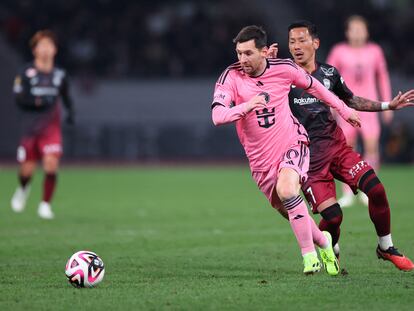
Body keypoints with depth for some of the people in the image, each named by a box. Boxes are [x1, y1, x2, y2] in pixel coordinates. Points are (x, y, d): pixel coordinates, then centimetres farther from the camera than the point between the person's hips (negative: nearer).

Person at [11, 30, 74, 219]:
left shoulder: (59, 74, 5)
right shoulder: (26, 73, -4)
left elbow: (66, 96, 19)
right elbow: (19, 99, -8)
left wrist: (70, 111, 1)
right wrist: (37, 101, -24)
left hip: (51, 127, 1)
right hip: (30, 127, -1)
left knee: (51, 164, -16)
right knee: (27, 169, 2)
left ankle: (45, 204, -1)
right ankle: (23, 189, 38)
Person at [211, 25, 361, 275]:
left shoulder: (284, 68, -8)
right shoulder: (231, 77, -12)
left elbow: (312, 85, 12)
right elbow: (217, 116, -22)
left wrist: (343, 109, 21)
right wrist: (245, 107, -41)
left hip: (292, 143, -2)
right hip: (261, 158, 2)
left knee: (286, 189, -30)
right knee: (288, 211, 7)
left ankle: (309, 254, -19)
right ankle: (323, 241, 36)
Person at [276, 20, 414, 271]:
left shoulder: (329, 73, 8)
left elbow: (352, 101, 23)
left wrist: (390, 105, 20)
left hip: (336, 145, 4)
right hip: (308, 157, -4)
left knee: (376, 189, -13)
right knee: (332, 216, -14)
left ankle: (386, 248, 8)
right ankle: (331, 254, 19)